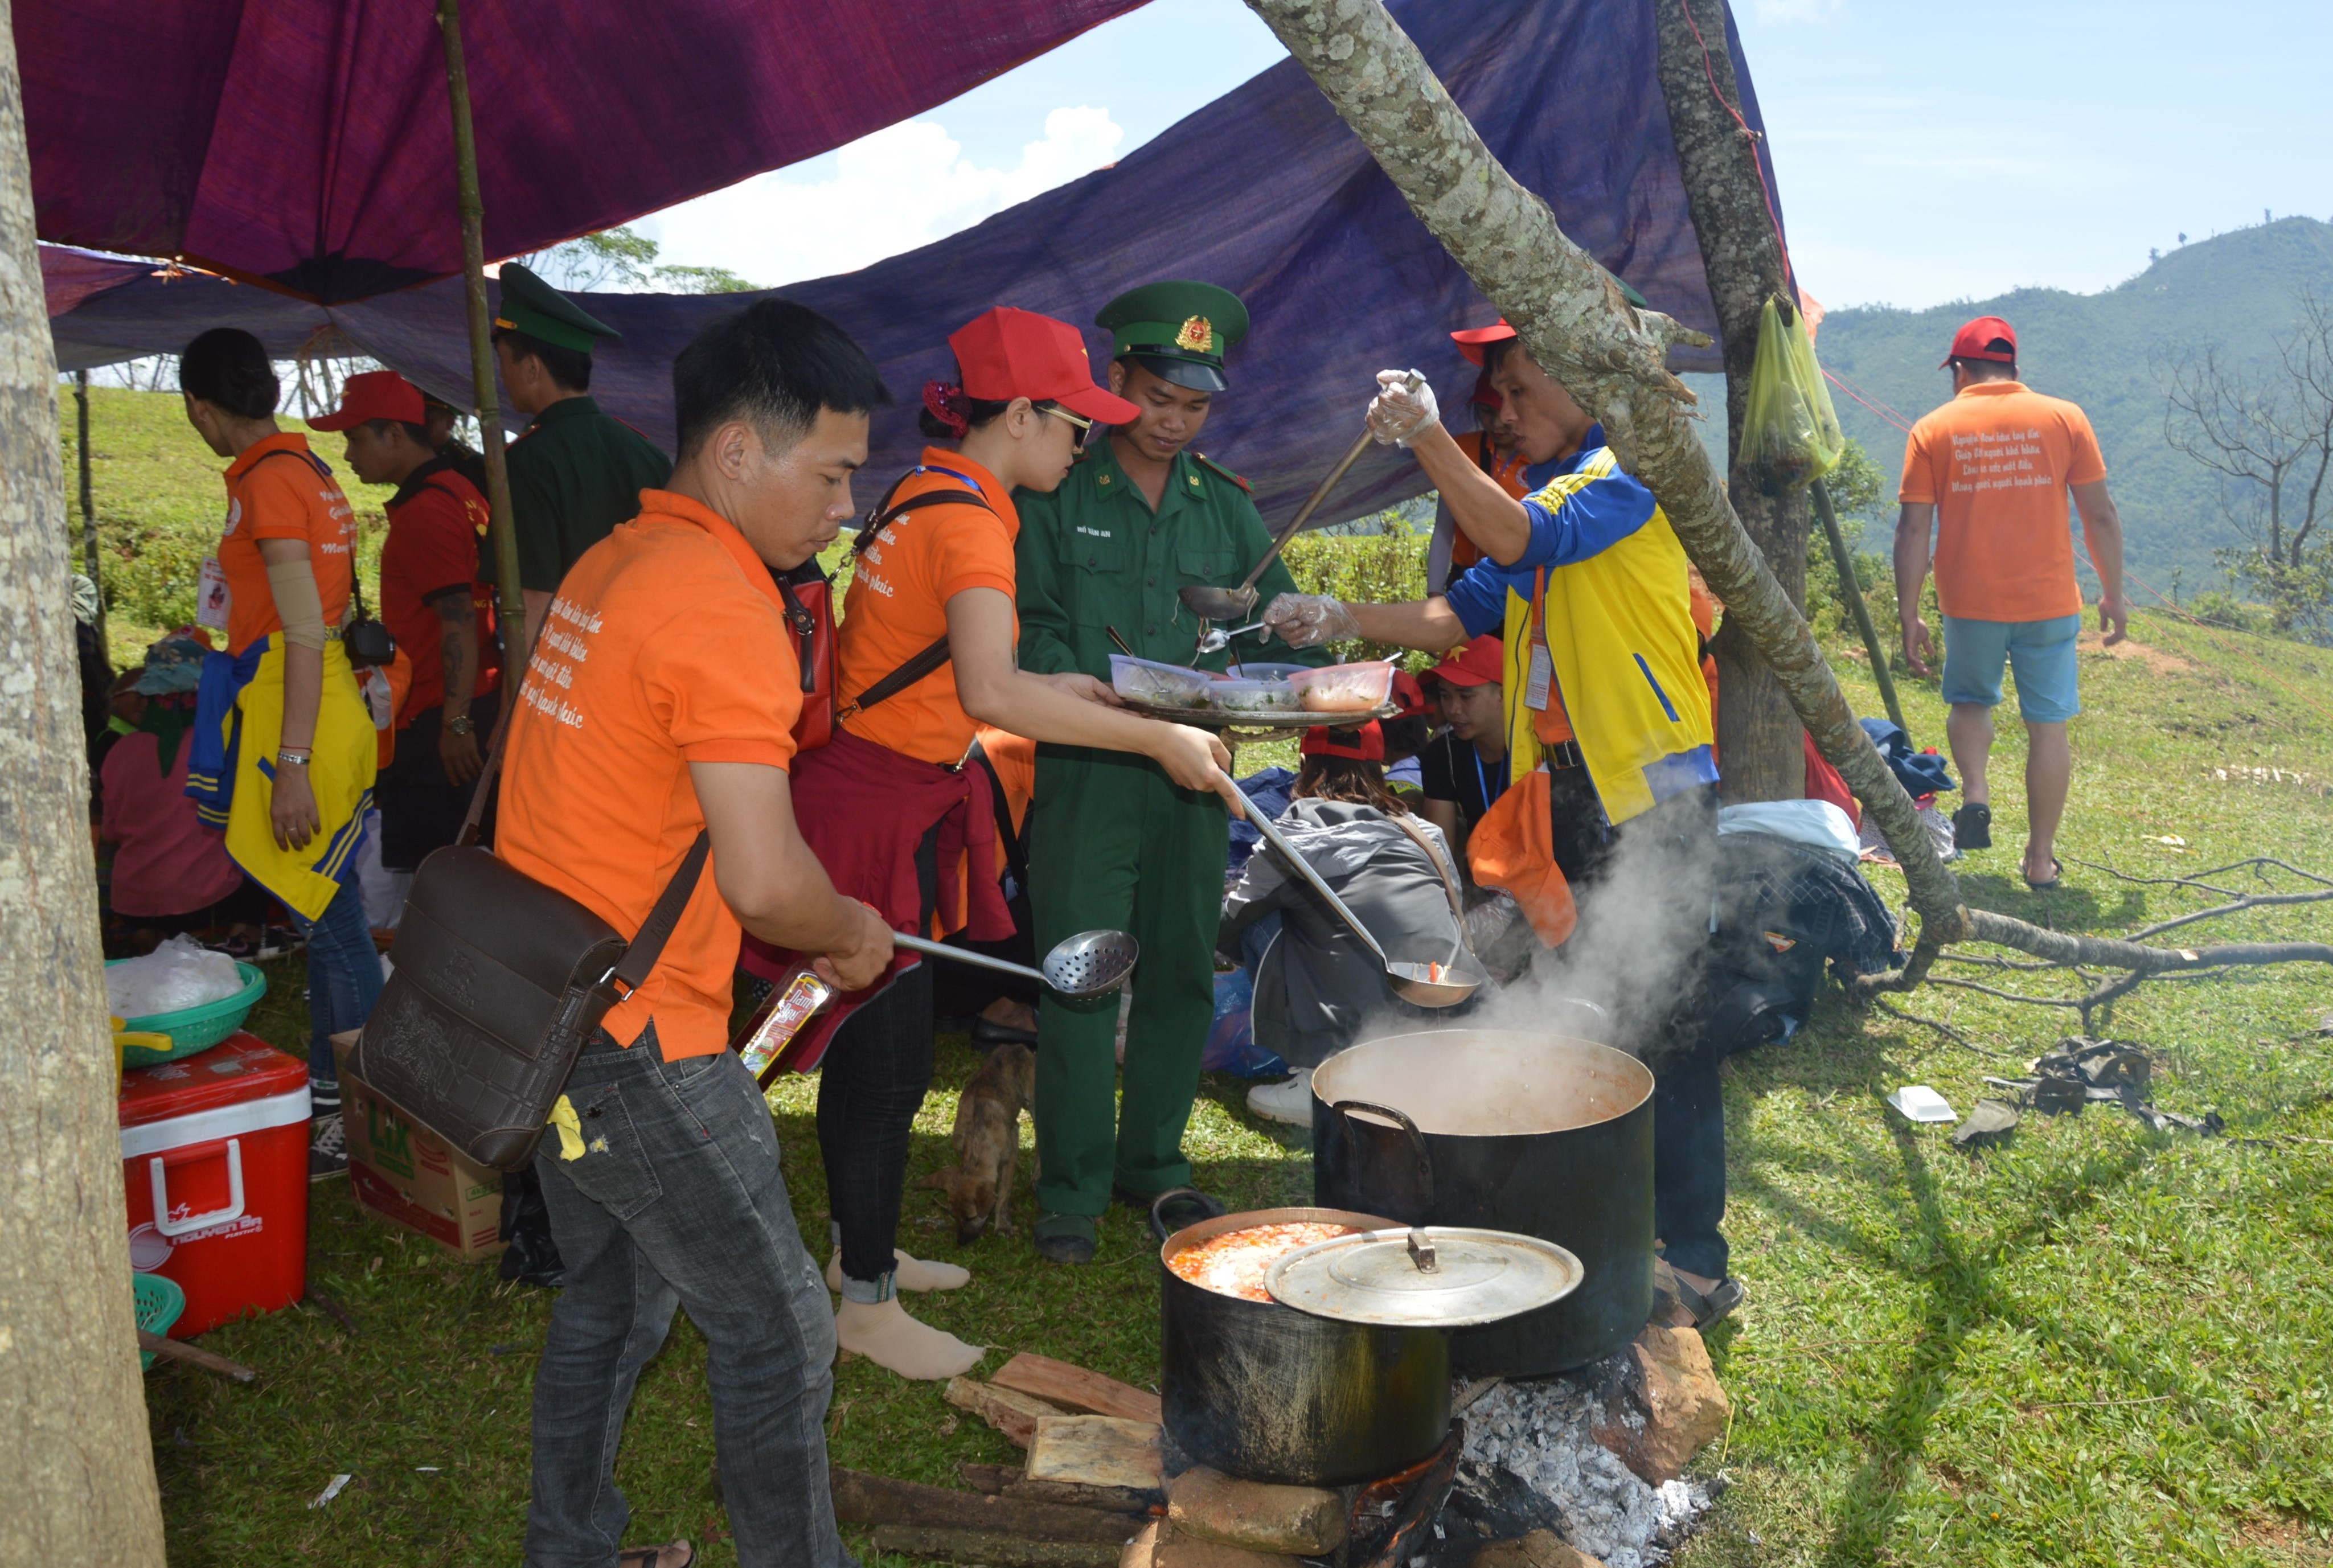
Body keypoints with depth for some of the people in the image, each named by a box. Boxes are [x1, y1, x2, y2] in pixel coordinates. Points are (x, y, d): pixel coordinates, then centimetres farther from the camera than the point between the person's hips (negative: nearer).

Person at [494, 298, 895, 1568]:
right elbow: (764, 881, -27)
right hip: (638, 1043, -10)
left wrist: (806, 928, 15)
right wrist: (856, 932, -6)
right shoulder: (722, 603, -20)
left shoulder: (607, 567, 10)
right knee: (777, 1333, 3)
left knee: (611, 1297, 24)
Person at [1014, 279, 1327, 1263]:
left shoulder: (1226, 506, 15)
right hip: (1084, 773, -4)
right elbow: (1029, 628, -6)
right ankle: (1071, 1188, 5)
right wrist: (1093, 693, -24)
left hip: (1193, 775, 5)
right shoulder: (1057, 493, 2)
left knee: (1183, 973, 9)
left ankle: (1152, 1164, 23)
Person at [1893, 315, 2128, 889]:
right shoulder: (2064, 418, 3)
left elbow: (1913, 529, -3)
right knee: (2048, 723, 9)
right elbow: (2101, 515, 4)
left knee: (1970, 701, 23)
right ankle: (2041, 859, 13)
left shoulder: (1933, 429, 1)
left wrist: (1909, 616, 2)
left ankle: (1975, 793, -2)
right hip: (2050, 603, 0)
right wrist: (2113, 593, 15)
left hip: (1969, 603, 0)